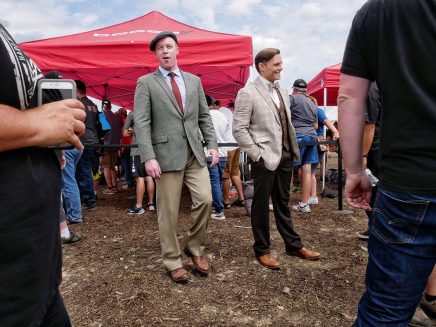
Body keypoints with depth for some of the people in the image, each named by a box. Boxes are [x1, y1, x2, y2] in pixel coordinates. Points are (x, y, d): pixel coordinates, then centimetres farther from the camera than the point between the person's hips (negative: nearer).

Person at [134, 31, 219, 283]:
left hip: (195, 153, 4)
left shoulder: (194, 81, 16)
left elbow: (205, 117, 15)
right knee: (168, 211, 2)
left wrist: (212, 144, 2)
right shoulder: (146, 83, 4)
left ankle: (195, 248, 20)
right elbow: (142, 123, -5)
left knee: (205, 199, -5)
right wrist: (149, 157, -15)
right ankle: (173, 261, 20)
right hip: (167, 154, -3)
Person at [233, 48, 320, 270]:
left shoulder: (282, 91, 13)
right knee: (261, 205, 6)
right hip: (264, 158, -7)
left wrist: (293, 150, 9)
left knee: (283, 203, 17)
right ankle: (261, 251, 20)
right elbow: (239, 129, -13)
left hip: (285, 155, 7)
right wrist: (257, 155, -15)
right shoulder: (247, 93, -9)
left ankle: (293, 245, 30)